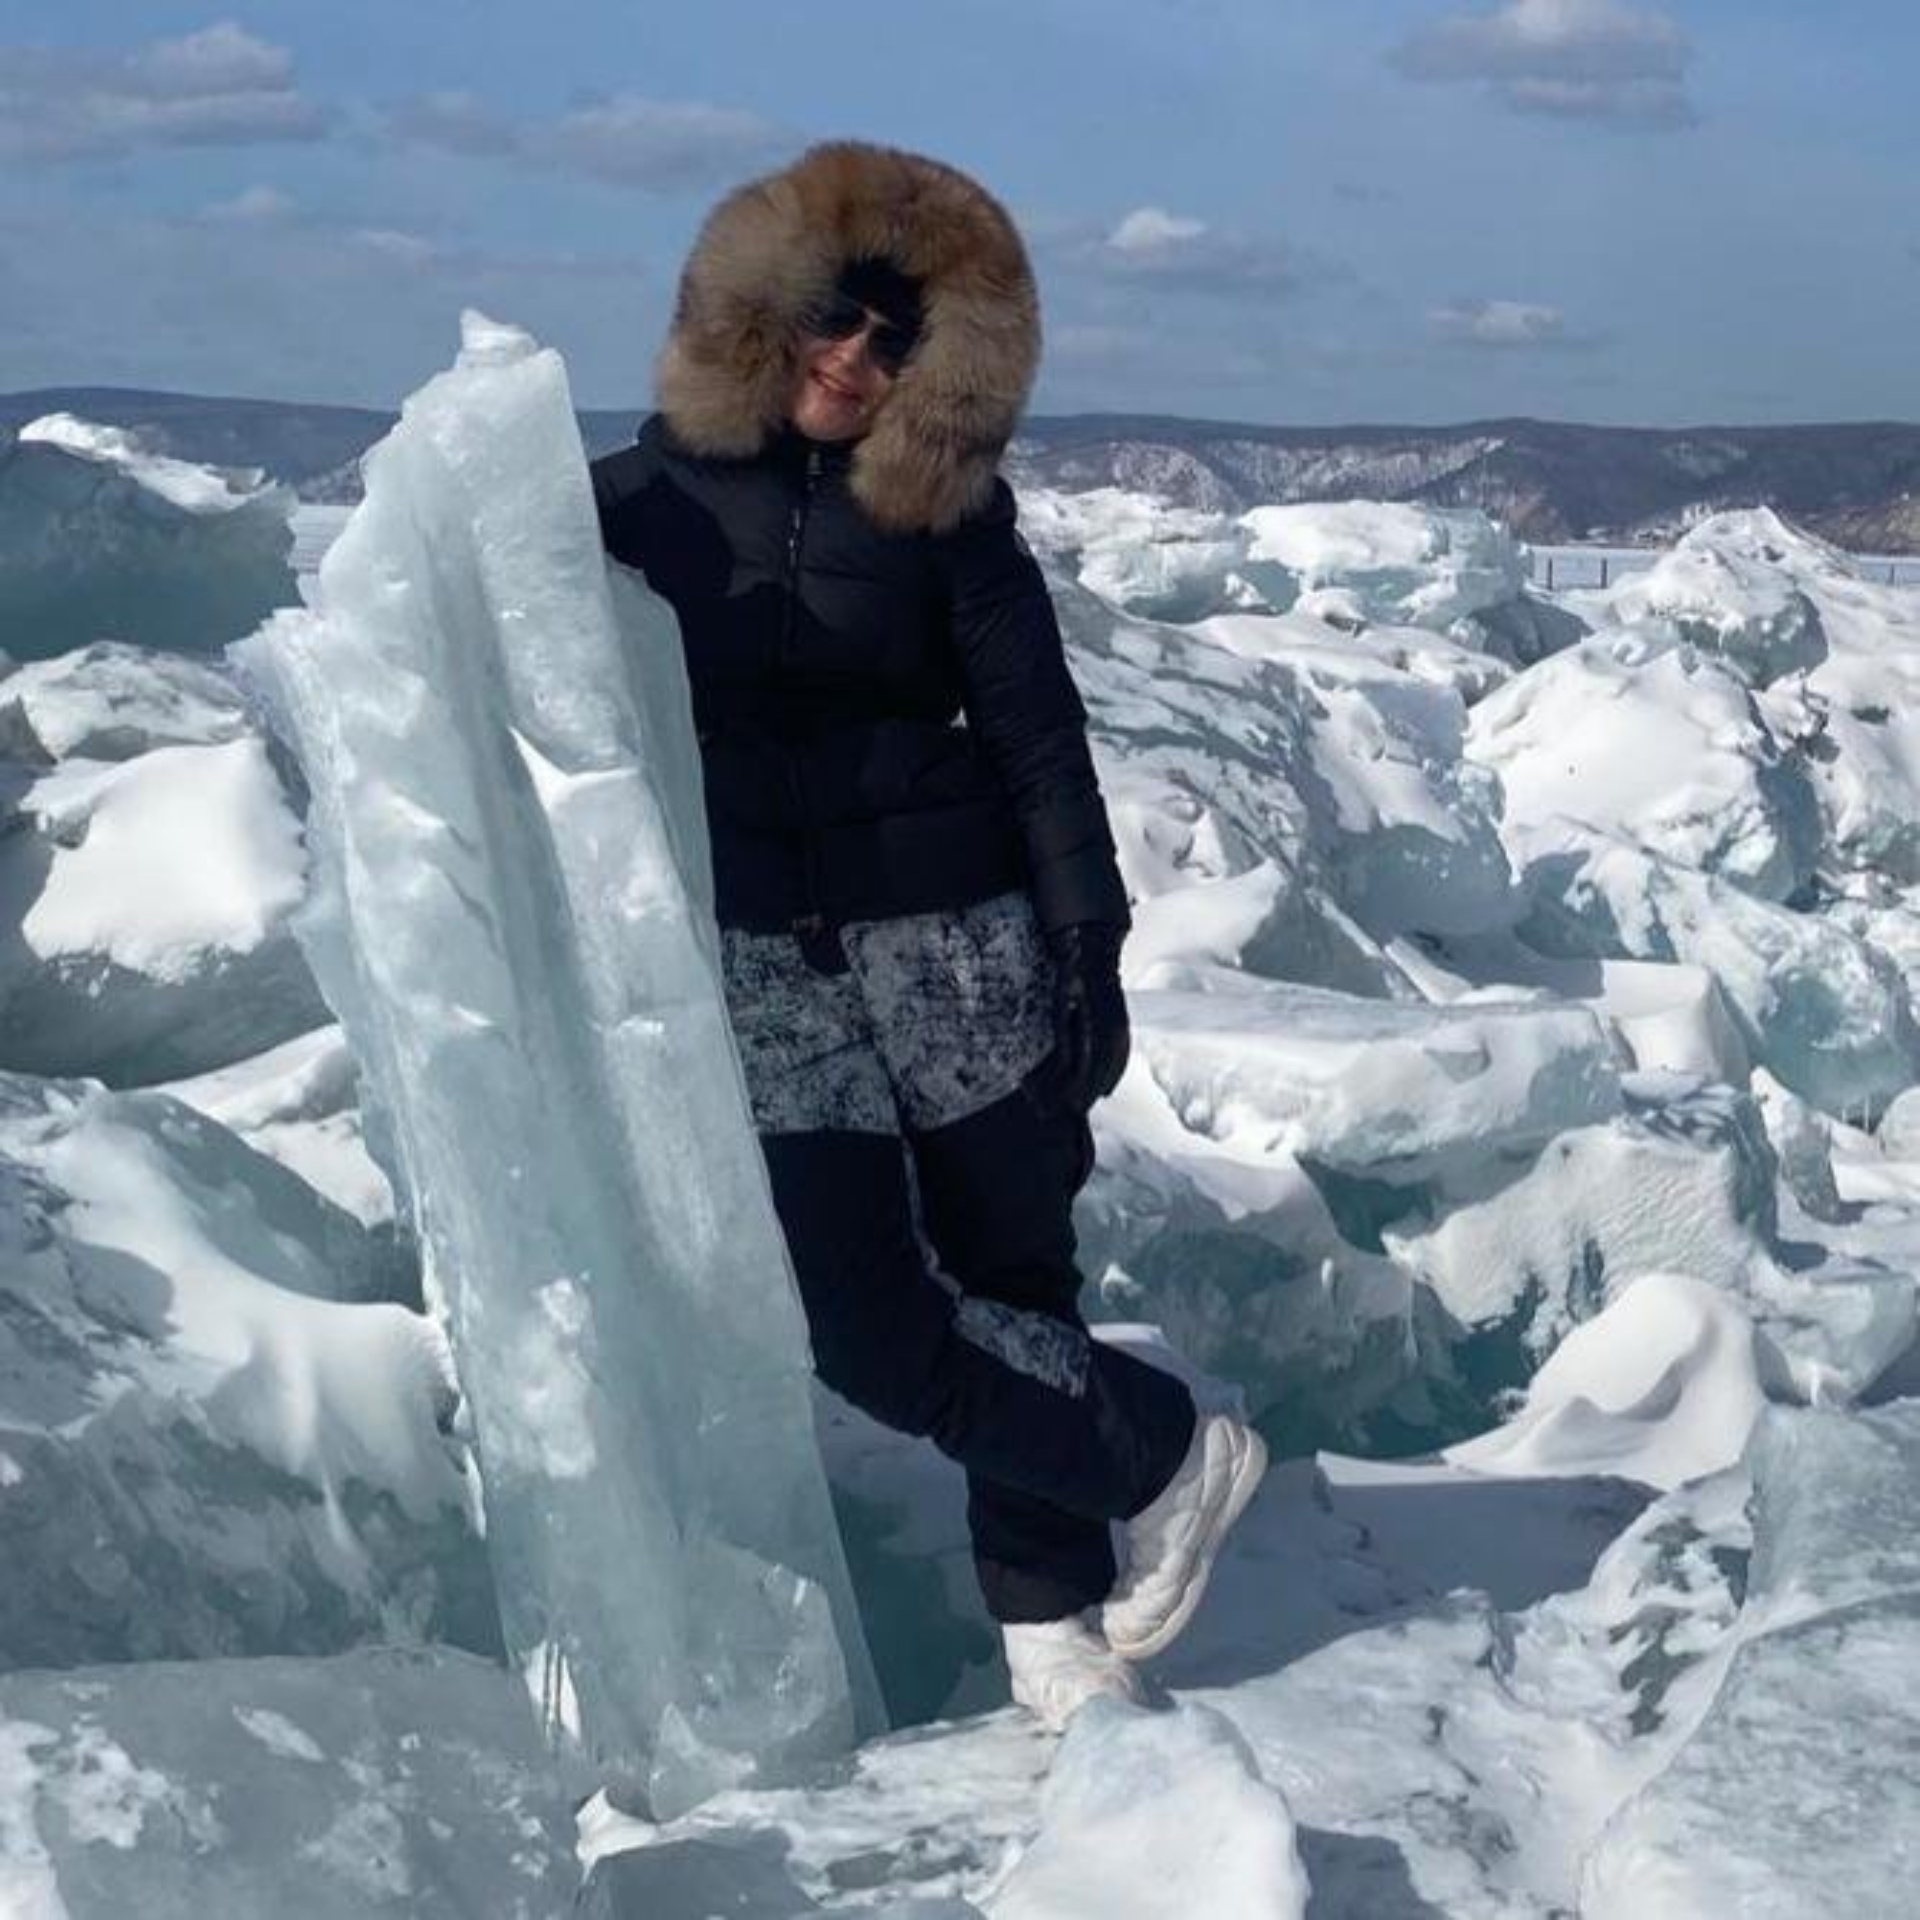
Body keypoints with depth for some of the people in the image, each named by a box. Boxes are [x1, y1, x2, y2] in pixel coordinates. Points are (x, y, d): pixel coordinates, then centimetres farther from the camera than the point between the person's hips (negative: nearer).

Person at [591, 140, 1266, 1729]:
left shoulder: (948, 512, -1)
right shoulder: (640, 502, 3)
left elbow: (1039, 737, -2)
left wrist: (1090, 947, -6)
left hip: (956, 936, -1)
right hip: (762, 956, 1)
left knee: (1012, 1272, 5)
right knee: (868, 1326, -6)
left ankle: (1050, 1614, 23)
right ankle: (1165, 1456, 15)